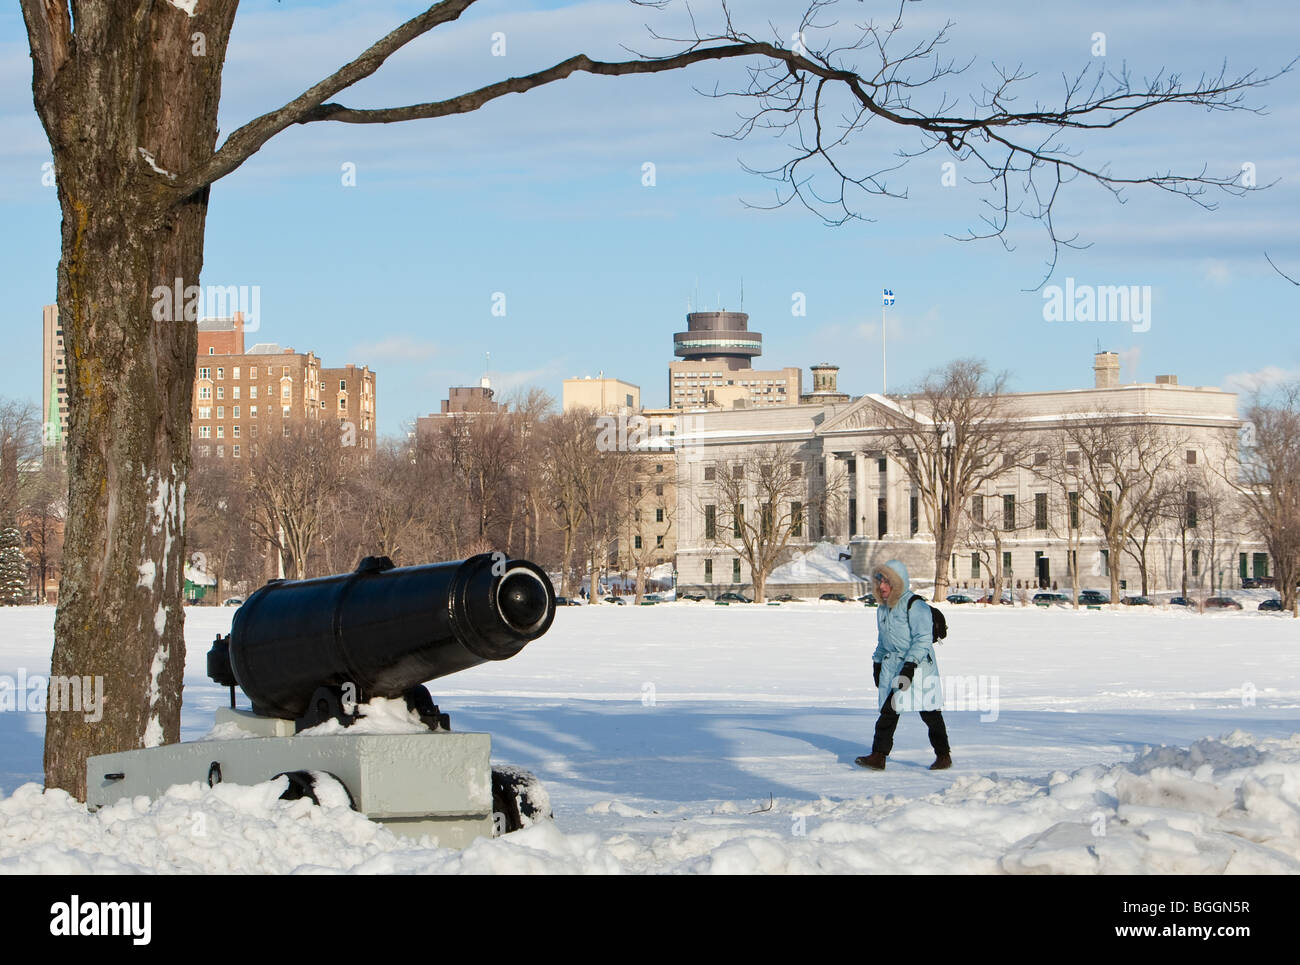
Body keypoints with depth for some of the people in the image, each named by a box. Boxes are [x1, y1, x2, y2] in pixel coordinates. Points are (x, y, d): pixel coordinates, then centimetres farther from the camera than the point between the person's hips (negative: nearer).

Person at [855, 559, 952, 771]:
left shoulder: (915, 606, -13)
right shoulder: (883, 608, 13)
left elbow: (923, 639, -19)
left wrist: (910, 665, -25)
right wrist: (877, 663, 23)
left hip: (918, 666, -7)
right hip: (891, 664, 7)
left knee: (929, 712, -1)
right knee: (888, 711, -1)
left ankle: (943, 755, 12)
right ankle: (878, 756, -4)